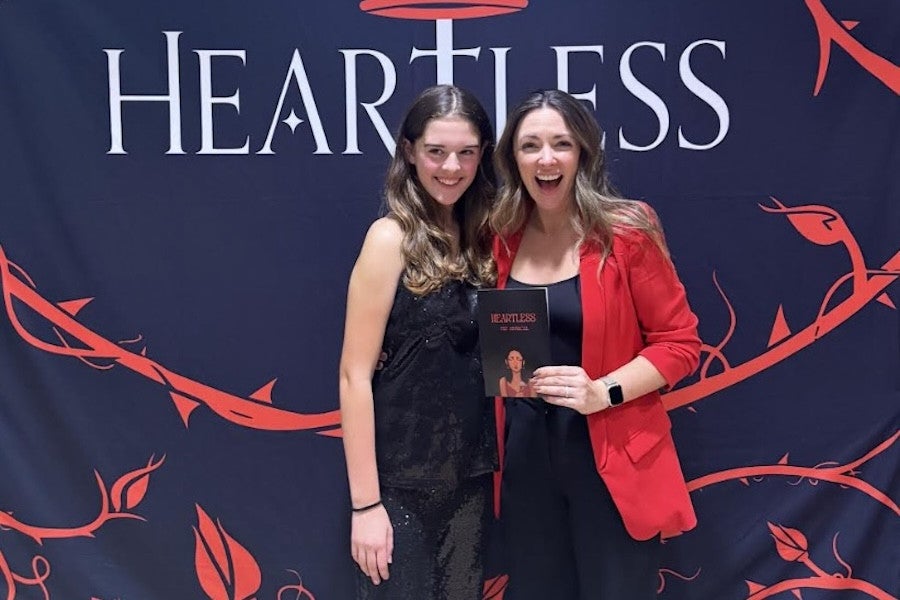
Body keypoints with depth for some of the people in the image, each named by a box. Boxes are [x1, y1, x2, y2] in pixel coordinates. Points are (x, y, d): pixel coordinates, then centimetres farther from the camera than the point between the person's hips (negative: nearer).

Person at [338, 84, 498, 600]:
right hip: (401, 480, -6)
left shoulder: (480, 237, 5)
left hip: (470, 476, 6)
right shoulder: (392, 237, -13)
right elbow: (355, 375, -15)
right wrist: (365, 502, -16)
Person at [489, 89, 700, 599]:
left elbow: (679, 343, -9)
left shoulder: (626, 232, -10)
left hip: (610, 457, -4)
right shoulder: (503, 238, 3)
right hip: (525, 456, 4)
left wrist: (602, 393, -21)